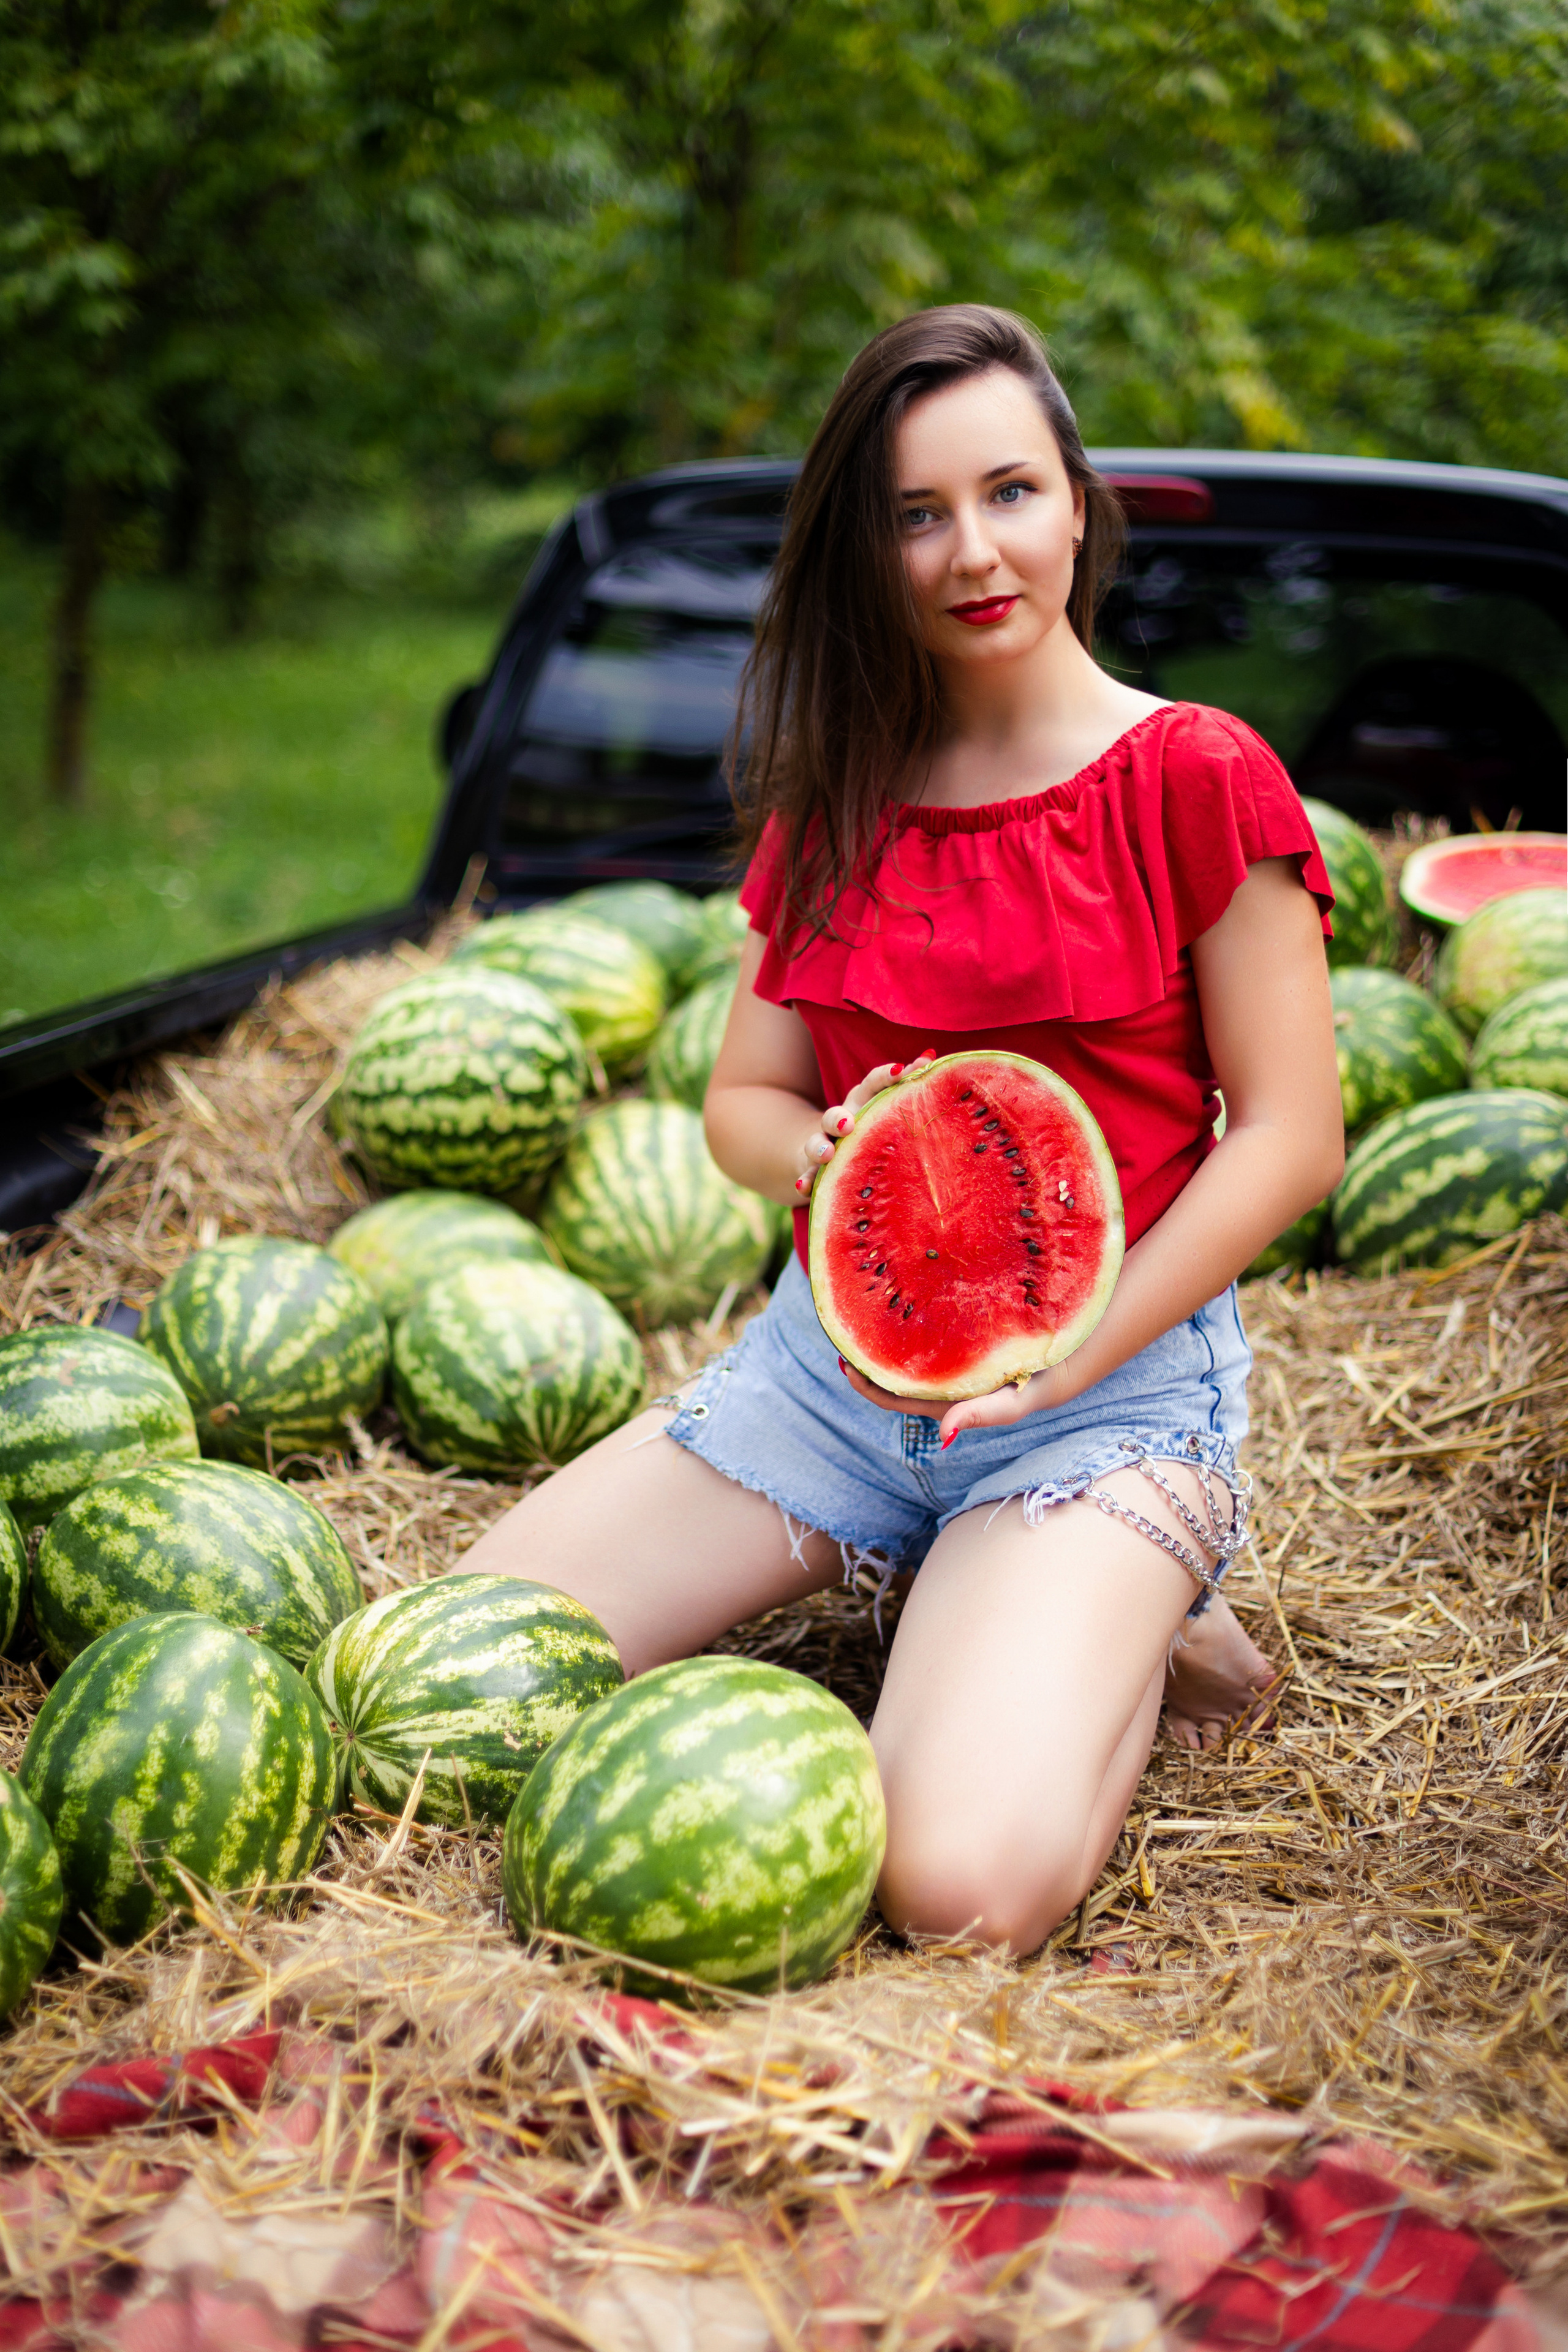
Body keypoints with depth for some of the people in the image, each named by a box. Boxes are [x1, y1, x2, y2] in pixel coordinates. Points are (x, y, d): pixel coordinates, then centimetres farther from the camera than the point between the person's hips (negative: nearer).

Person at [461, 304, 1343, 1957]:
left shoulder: (1194, 777, -6)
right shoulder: (832, 802, 10)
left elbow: (1291, 1137, -8)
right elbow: (741, 1100, 11)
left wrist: (1058, 1360, -18)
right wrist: (819, 1152, -14)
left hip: (1113, 1378, -5)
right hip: (834, 1353, 6)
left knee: (963, 1884, -28)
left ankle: (1128, 1631, 4)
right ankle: (924, 1598, 9)